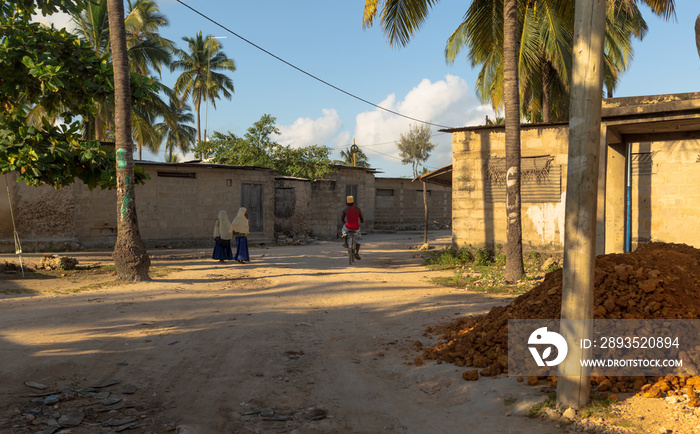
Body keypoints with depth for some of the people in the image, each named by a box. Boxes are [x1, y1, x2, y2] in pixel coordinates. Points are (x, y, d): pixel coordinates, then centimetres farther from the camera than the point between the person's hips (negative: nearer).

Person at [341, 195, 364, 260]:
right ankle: (356, 254, 17)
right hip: (356, 228, 0)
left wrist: (344, 222, 36)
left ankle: (345, 242, 30)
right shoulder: (358, 209, -2)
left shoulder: (345, 210, -3)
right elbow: (362, 219, 5)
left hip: (348, 227, 0)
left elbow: (342, 219, 12)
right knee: (358, 239, 26)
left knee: (344, 229, 38)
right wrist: (363, 222, 31)